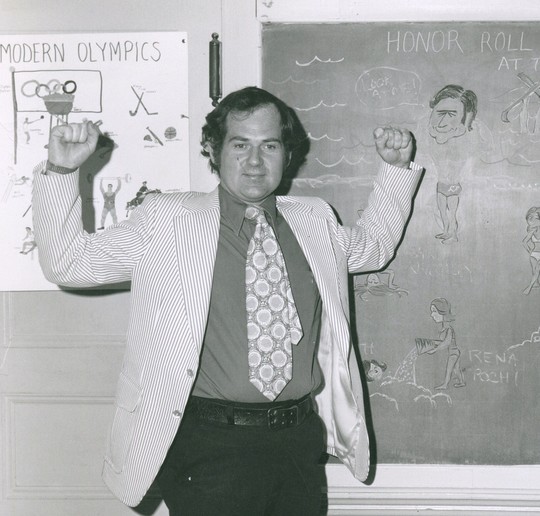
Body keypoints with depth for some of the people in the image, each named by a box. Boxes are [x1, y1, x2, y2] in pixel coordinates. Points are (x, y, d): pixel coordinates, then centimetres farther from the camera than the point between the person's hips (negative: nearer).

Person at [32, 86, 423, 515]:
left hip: (300, 441, 4)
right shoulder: (166, 219, -1)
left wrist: (397, 169, 19)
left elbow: (373, 245, 29)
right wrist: (61, 170, -11)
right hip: (209, 445, -4)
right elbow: (68, 261, -1)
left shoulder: (314, 221, 11)